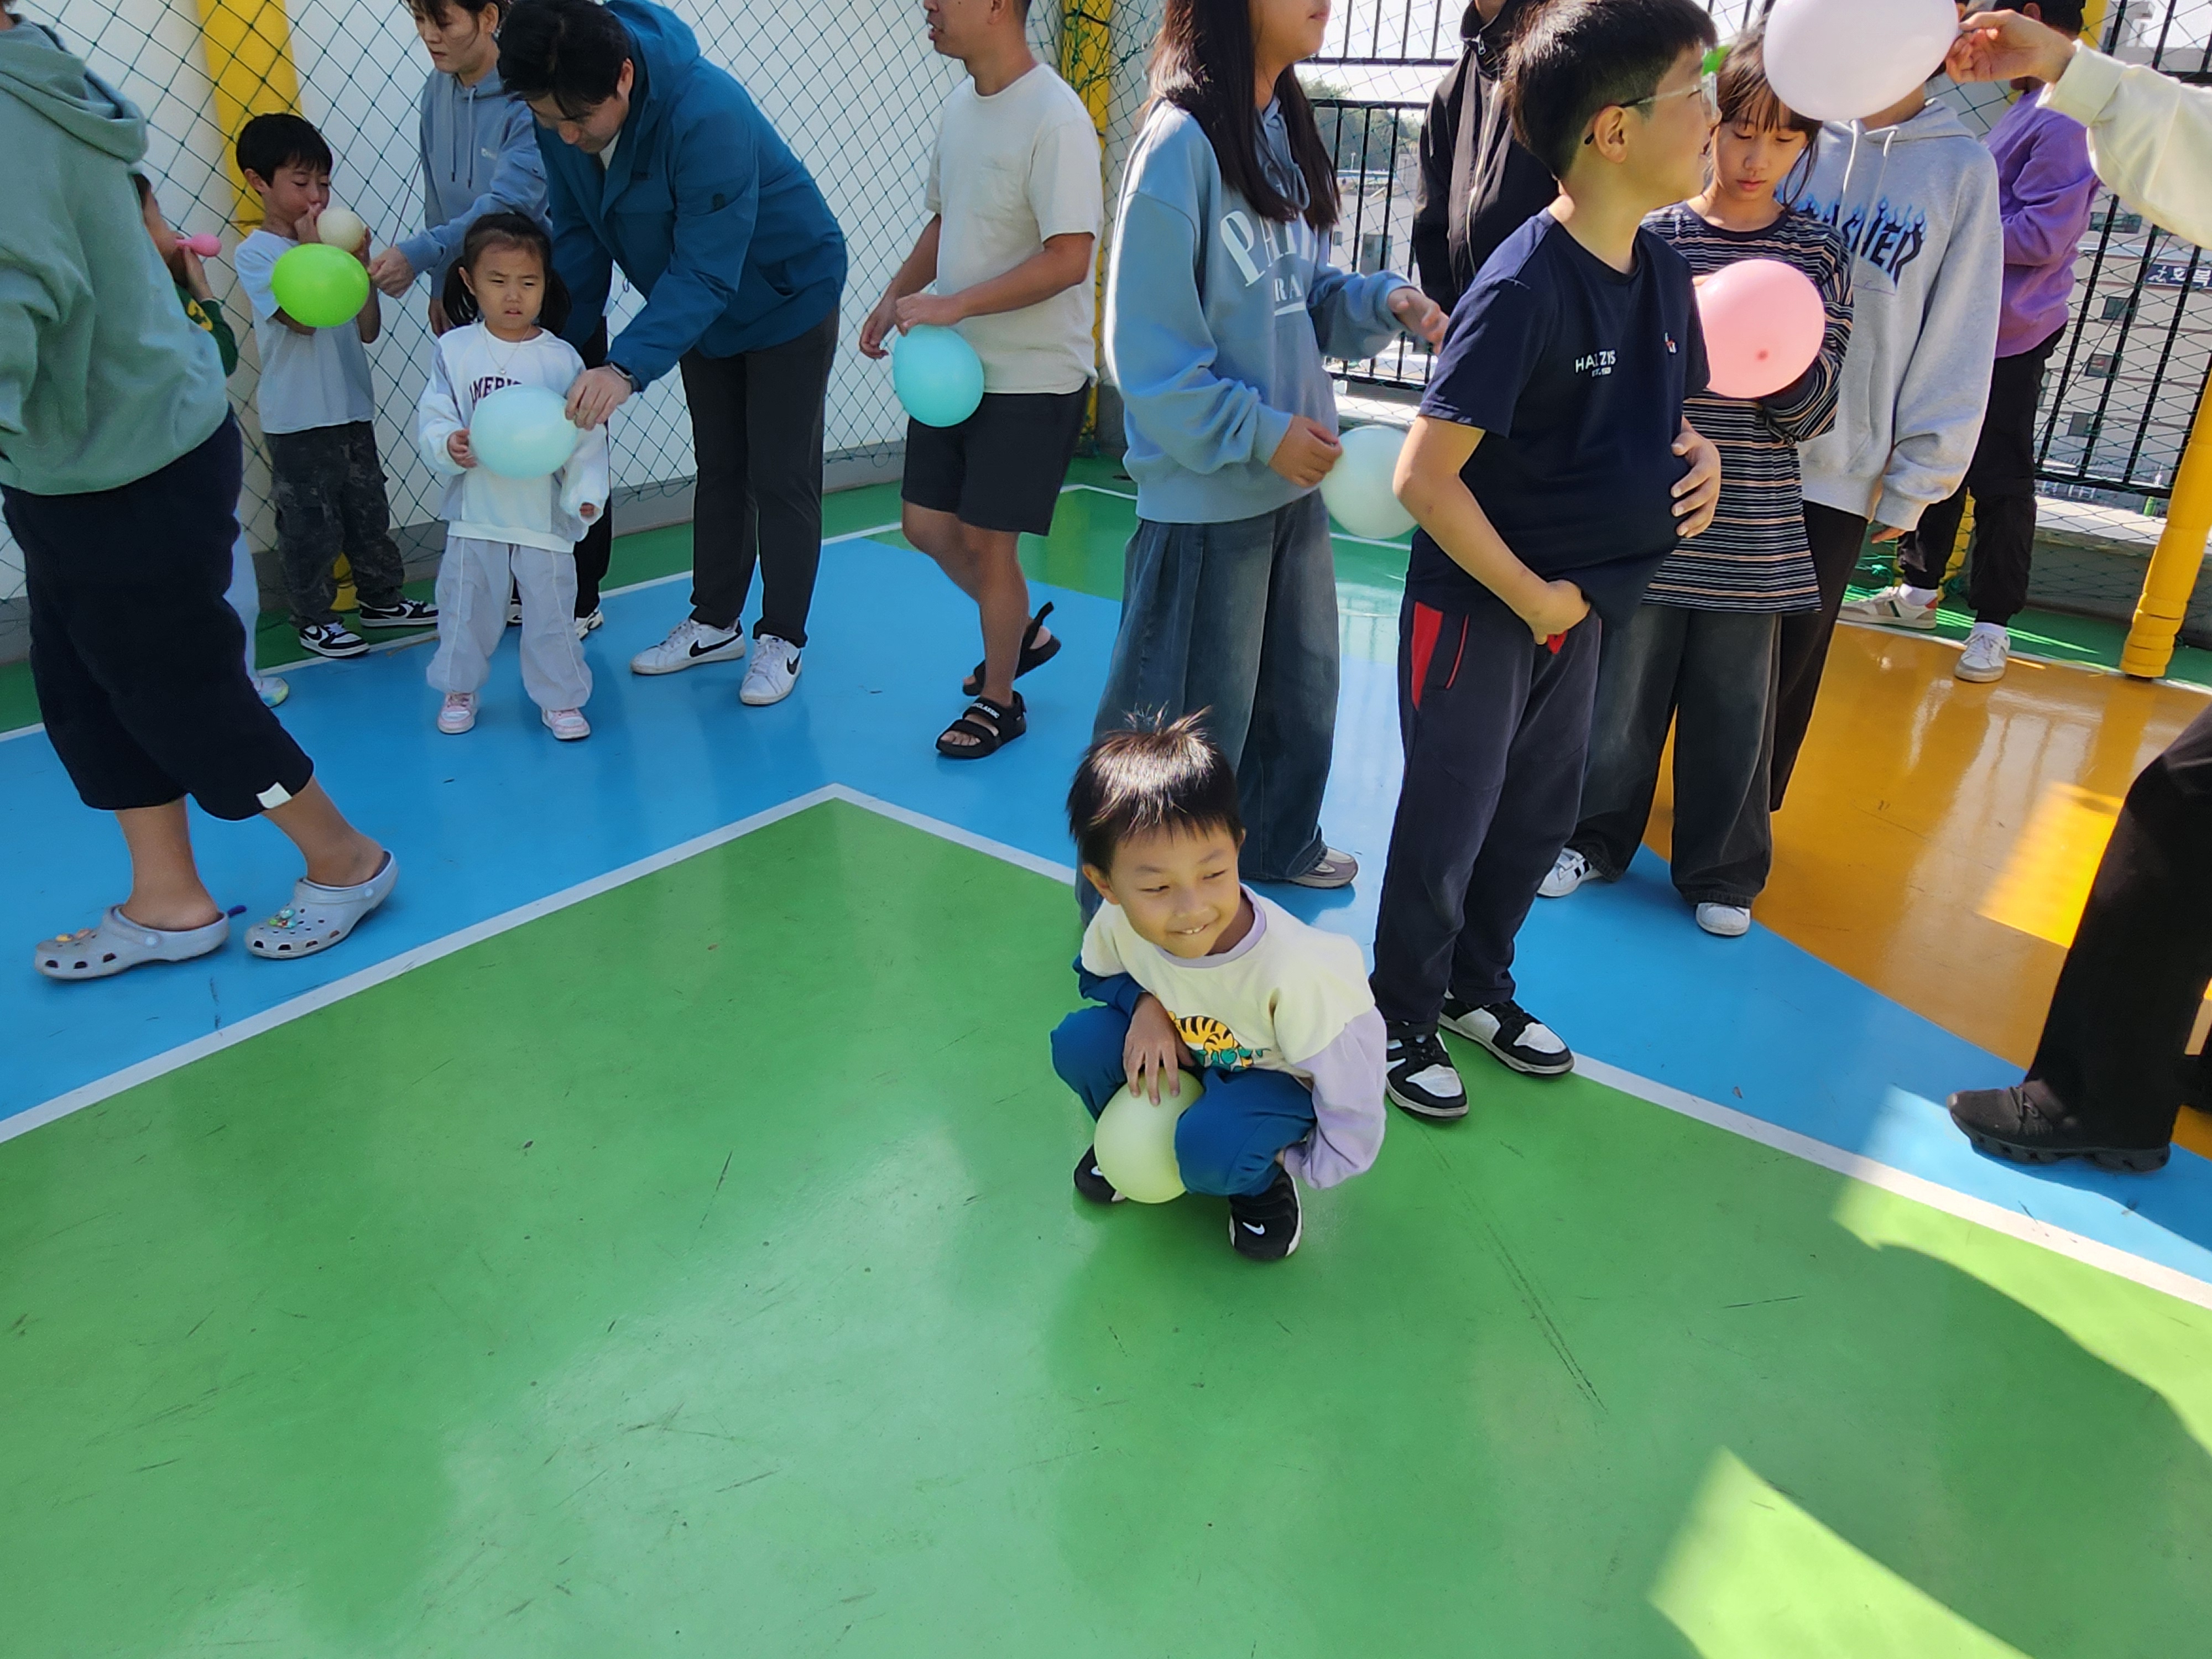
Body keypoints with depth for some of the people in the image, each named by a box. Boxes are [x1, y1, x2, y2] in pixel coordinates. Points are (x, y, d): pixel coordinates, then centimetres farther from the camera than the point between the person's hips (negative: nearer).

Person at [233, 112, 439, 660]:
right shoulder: (254, 254, -6)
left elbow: (368, 330, 4)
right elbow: (302, 318, -18)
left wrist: (361, 264, -6)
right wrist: (311, 251, -14)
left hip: (353, 409, 5)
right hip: (297, 420, -5)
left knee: (368, 510, 15)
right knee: (311, 523, 3)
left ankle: (381, 597, 30)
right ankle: (314, 617, 16)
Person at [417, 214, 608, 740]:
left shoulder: (562, 359, -5)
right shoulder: (454, 350, -2)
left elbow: (587, 436, -5)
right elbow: (431, 421, -2)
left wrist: (586, 493, -15)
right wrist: (449, 446, -23)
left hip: (544, 514, -1)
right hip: (475, 512, 1)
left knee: (551, 608, 7)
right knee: (466, 605, 14)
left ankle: (560, 698, 22)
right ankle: (460, 689, 32)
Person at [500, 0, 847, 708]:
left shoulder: (708, 114, -36)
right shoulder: (562, 116, -16)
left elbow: (706, 272, -37)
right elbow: (578, 233, -7)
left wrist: (628, 366, -47)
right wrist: (558, 343, -17)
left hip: (788, 298, -6)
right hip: (700, 306, 7)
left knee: (781, 477, -1)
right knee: (718, 469, 13)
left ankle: (782, 638, 10)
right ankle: (715, 622, 24)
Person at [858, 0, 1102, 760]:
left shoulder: (1054, 117, -18)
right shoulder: (961, 105, 7)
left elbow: (1070, 259, -23)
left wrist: (952, 305, -24)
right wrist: (897, 295, 4)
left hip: (1033, 378, -8)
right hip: (954, 364, 8)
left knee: (986, 541, -1)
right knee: (926, 524, 11)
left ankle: (999, 701, 21)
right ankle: (1024, 632, 35)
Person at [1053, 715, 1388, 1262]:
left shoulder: (1294, 969, -39)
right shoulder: (1117, 924, -26)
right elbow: (1097, 973, -1)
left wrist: (1304, 1161, -11)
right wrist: (1145, 1004, -24)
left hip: (1276, 1077, -4)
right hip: (1180, 1054, 5)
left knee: (1210, 1151, -32)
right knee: (1078, 1041, -20)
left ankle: (1263, 1178, 5)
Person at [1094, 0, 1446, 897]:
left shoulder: (1282, 129, 7)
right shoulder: (1182, 142, -18)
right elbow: (1148, 351, -19)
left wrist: (1382, 300, -4)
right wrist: (1261, 432, -19)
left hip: (1293, 479, 8)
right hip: (1206, 495, -8)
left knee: (1300, 680, 22)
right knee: (1193, 710, 3)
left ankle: (1279, 844, 44)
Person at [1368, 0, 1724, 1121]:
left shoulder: (1661, 270, 1)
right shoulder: (1525, 287, -23)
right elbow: (1424, 477, -26)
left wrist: (1699, 455, -4)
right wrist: (1531, 598, -18)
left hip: (1579, 604, 8)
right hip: (1479, 609, -8)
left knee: (1539, 819, 19)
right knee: (1448, 829, 6)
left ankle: (1476, 986, 40)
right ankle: (1403, 1020, 27)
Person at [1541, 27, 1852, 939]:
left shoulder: (1817, 254, 2)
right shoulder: (1651, 237, -3)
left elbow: (1811, 419, 0)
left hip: (1751, 533, 1)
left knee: (1735, 705, 10)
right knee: (1622, 691, 9)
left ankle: (1722, 871, 29)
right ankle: (1596, 838, 32)